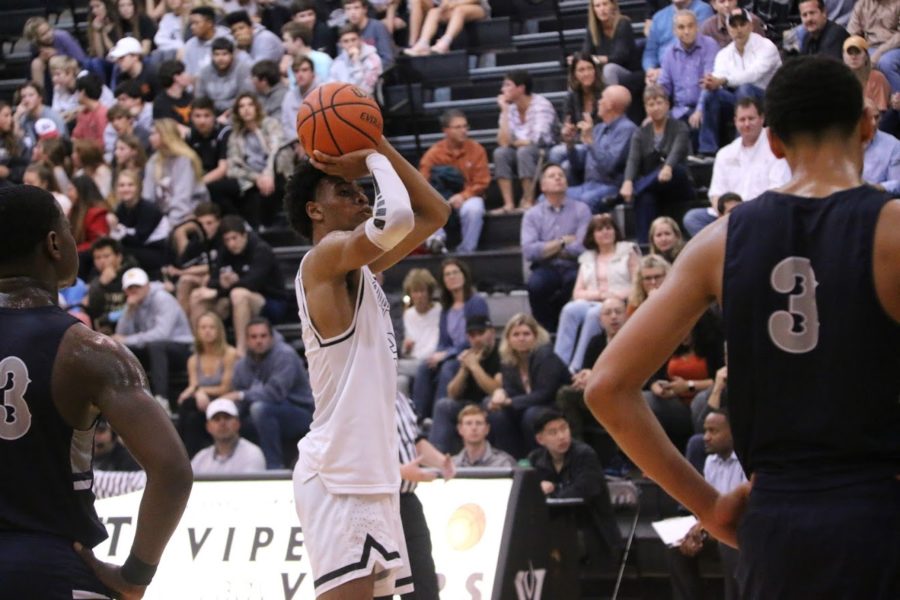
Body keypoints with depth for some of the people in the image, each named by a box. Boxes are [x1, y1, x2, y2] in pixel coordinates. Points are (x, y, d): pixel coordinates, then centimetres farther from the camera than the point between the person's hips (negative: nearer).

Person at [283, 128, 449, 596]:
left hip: (373, 474, 10)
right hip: (335, 475, -10)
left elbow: (434, 213, 23)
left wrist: (379, 149, 12)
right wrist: (375, 161, -8)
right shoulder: (325, 256, -9)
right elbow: (397, 217, -27)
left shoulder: (360, 264, 18)